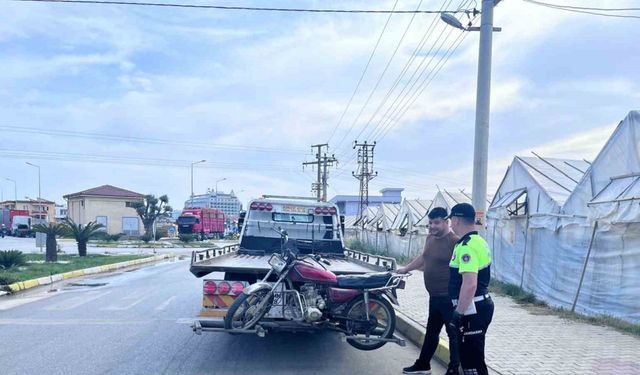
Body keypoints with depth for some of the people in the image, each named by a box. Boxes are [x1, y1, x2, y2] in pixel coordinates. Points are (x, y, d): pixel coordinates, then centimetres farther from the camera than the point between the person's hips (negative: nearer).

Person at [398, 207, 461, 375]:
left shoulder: (454, 241, -19)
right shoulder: (430, 237, 9)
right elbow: (423, 257, 27)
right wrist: (406, 268, 32)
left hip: (449, 297, -9)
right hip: (435, 296, 9)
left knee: (453, 334, 5)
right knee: (431, 332, 21)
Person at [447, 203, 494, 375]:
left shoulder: (466, 246, -21)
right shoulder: (479, 241, 13)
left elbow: (470, 284, -29)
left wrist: (458, 313, -24)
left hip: (472, 310, -10)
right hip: (481, 304, 11)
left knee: (472, 360, -3)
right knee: (470, 355, 20)